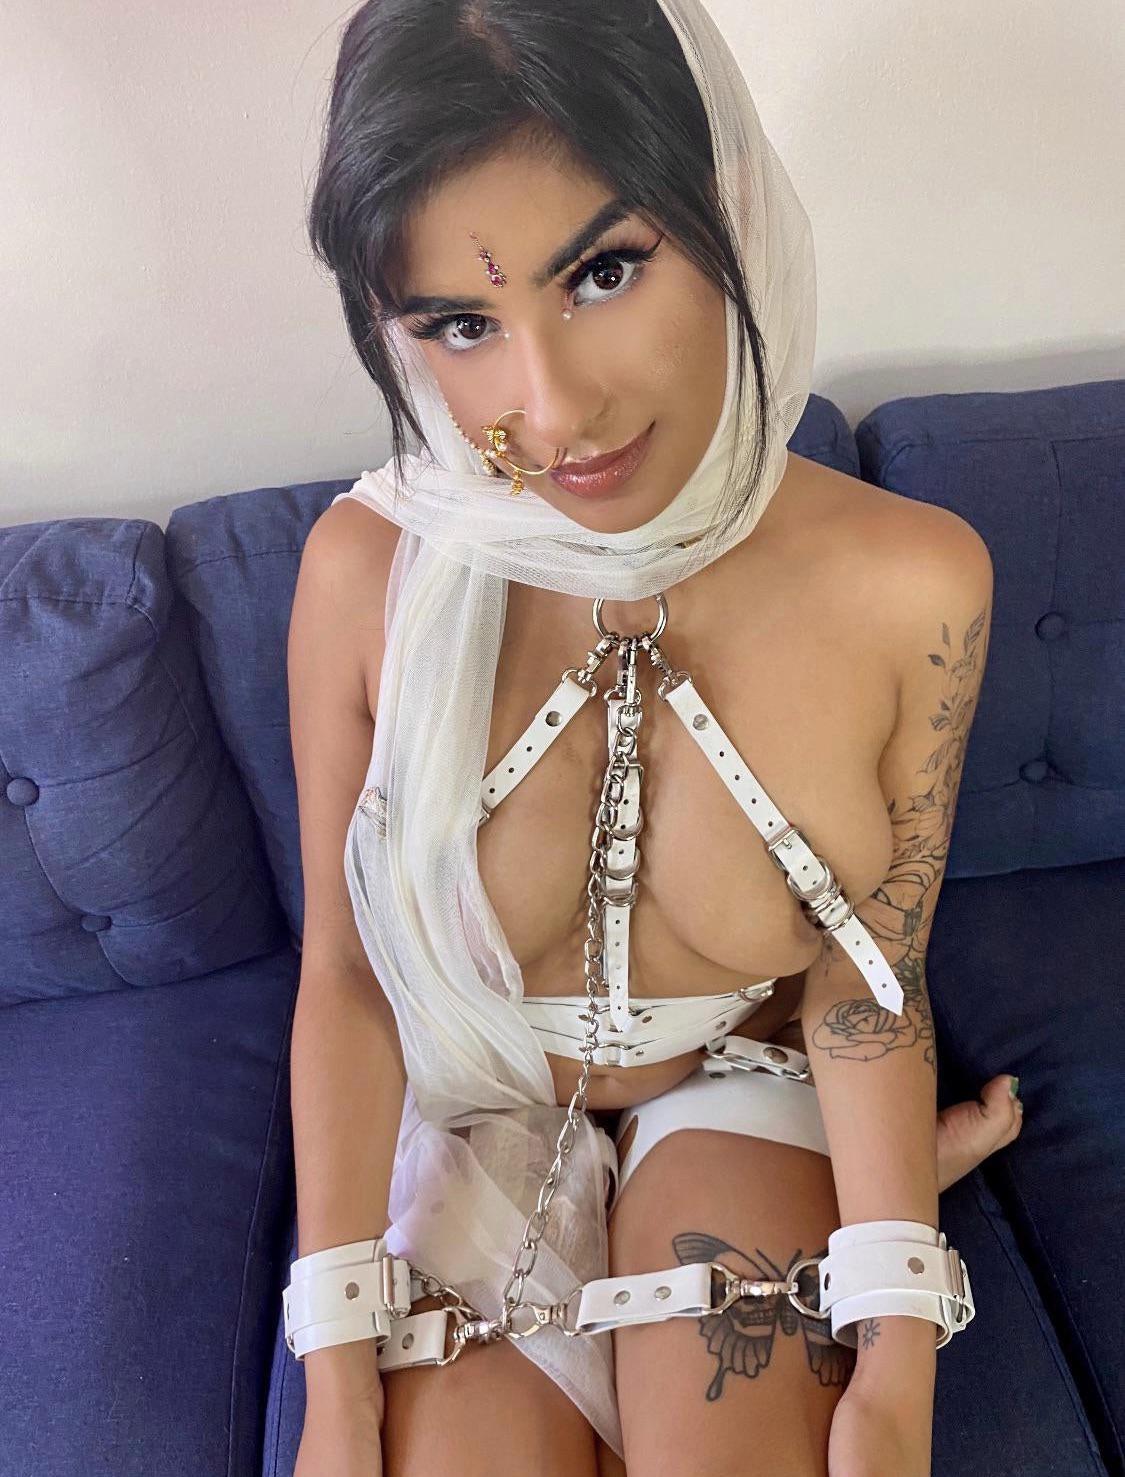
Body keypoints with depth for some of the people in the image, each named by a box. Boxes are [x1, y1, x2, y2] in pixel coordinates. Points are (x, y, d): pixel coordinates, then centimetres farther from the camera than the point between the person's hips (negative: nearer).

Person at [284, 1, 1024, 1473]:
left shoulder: (912, 586, -21)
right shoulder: (368, 571, -22)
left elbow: (865, 983, -10)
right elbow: (343, 977, -12)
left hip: (744, 1089, 1)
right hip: (470, 1110, 0)